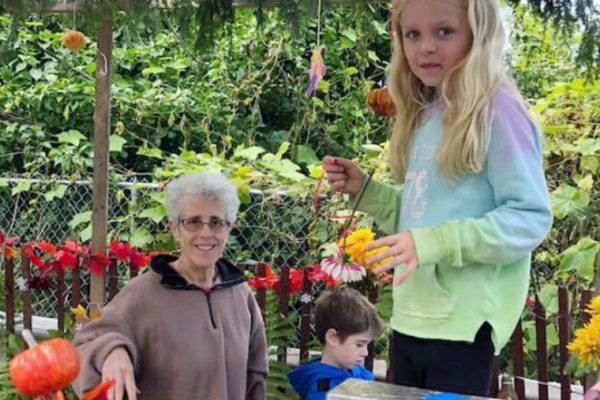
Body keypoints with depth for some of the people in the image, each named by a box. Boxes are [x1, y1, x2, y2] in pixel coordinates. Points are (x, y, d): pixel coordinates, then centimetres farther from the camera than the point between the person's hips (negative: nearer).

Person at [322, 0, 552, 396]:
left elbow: (531, 217, -19)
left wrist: (435, 243, -27)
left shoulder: (497, 110, -13)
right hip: (410, 316, 8)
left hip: (461, 323, -7)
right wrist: (364, 189, 4)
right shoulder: (423, 115, 10)